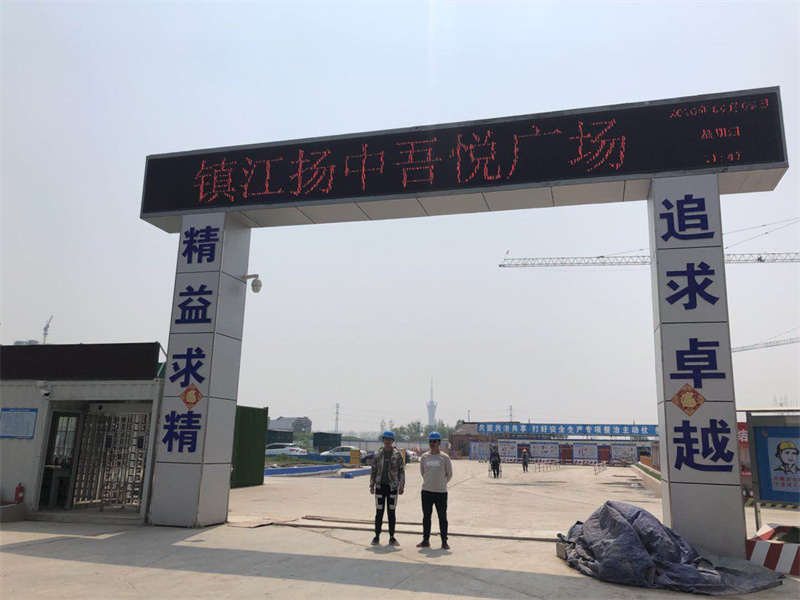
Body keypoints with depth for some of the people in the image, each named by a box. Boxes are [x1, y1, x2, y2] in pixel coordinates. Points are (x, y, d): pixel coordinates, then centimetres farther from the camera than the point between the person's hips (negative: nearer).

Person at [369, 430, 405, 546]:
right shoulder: (377, 454, 5)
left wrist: (402, 486, -5)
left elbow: (402, 471, 1)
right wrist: (372, 485, 1)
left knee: (392, 512, 5)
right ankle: (377, 536, 14)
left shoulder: (398, 454, 1)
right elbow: (373, 470, 7)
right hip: (380, 486, 1)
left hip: (393, 487, -1)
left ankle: (392, 537, 13)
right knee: (379, 512, 5)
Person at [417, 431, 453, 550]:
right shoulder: (424, 456, 3)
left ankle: (444, 542, 11)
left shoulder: (444, 457, -6)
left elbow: (449, 474, 4)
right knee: (426, 517, 10)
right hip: (426, 491, 3)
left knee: (442, 517, 3)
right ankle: (426, 540, 20)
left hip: (441, 492, -3)